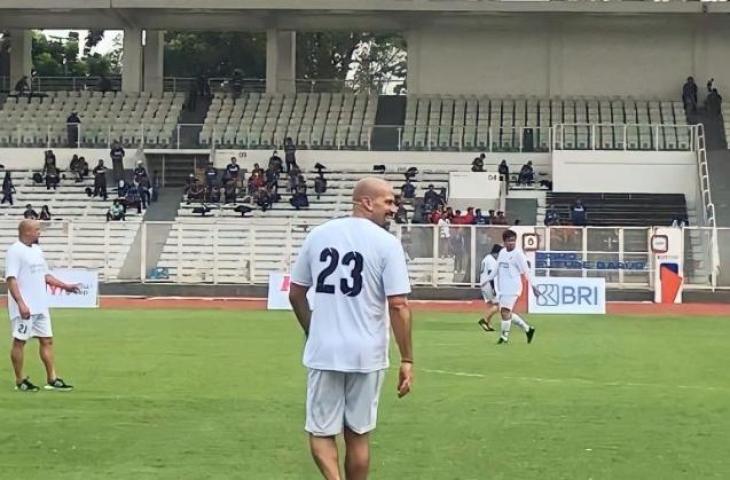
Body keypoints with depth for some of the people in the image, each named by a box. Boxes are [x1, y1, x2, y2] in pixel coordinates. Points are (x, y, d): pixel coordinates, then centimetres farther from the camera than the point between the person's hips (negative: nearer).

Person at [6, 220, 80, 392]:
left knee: (47, 340, 7)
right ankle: (20, 381, 8)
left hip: (40, 306, 9)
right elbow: (11, 279, -19)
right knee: (19, 342, 0)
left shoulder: (37, 250, 14)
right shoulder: (15, 251, -12)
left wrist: (64, 286, 14)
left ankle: (52, 379, 10)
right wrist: (21, 303, -26)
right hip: (24, 308, -9)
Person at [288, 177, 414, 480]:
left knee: (321, 431, 10)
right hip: (366, 354, -2)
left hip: (323, 352, 2)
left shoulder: (318, 235, 4)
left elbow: (296, 294, 11)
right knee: (358, 435, 13)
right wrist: (407, 360, -7)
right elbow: (398, 306, -13)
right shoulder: (387, 243, -8)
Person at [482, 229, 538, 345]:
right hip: (502, 288, 8)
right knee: (505, 313, 9)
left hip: (512, 288, -8)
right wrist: (486, 279, 20)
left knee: (505, 311, -13)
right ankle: (527, 328, 20)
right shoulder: (502, 252, 13)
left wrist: (532, 286, -18)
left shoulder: (518, 254, -9)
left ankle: (504, 336, -5)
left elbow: (525, 271, -12)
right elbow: (496, 269, 23)